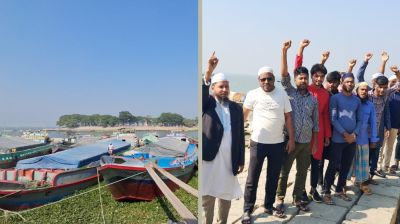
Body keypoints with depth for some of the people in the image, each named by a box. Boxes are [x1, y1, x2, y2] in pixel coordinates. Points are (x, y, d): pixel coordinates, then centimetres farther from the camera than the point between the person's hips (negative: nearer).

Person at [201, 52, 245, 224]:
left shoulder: (236, 108, 11)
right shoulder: (206, 104, 3)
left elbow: (240, 135, 9)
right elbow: (201, 93, -21)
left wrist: (241, 160, 7)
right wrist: (208, 72, -33)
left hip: (229, 160, 3)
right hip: (209, 158, -3)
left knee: (226, 195, 15)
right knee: (207, 196, 4)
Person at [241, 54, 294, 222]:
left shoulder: (282, 94, 2)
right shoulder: (253, 94, -5)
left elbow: (288, 117, 5)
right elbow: (243, 114, 3)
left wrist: (291, 138, 2)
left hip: (278, 143, 3)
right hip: (258, 142, -3)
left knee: (273, 178, 15)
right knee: (252, 179, 4)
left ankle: (269, 206, 32)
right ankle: (247, 210, 18)